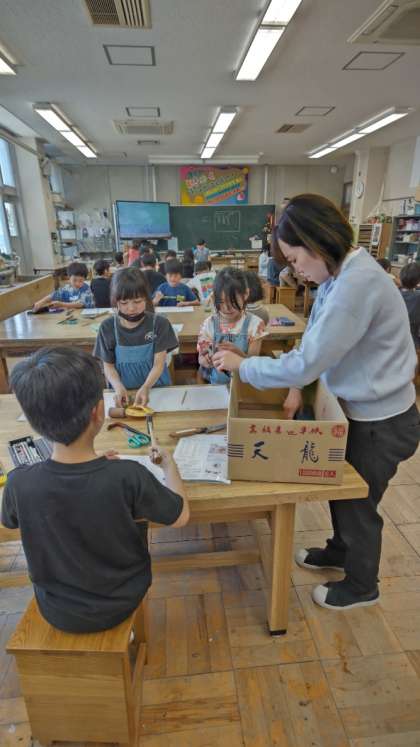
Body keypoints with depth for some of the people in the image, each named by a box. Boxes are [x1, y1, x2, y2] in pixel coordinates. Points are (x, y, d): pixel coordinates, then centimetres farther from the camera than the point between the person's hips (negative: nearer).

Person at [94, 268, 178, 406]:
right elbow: (108, 365, 2)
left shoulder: (159, 323, -6)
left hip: (155, 387, 0)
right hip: (124, 391, 1)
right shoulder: (108, 327, -2)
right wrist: (118, 387, -18)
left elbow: (159, 363, -9)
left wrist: (146, 387, -27)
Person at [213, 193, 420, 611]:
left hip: (381, 423, -8)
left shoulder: (357, 284, -31)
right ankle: (341, 550, 55)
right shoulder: (340, 274, 0)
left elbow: (307, 361, -30)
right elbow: (315, 343, 6)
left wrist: (241, 366, -17)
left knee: (358, 505, 14)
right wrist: (297, 386, -6)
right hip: (359, 409, 8)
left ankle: (361, 587, 43)